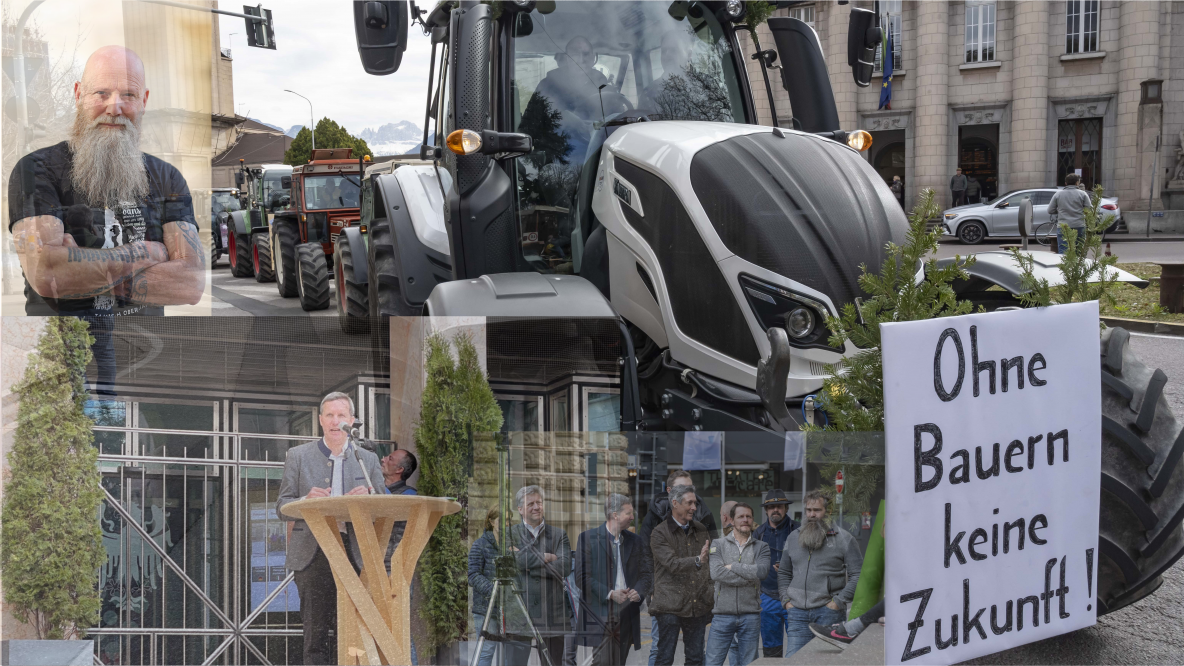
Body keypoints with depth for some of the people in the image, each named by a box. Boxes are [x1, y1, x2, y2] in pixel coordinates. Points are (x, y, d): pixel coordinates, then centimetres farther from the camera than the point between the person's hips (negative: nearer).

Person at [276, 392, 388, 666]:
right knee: (316, 632, -5)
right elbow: (282, 507, 6)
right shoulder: (298, 456, 10)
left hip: (354, 554, 1)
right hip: (312, 554, -1)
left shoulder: (368, 460, 14)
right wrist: (307, 501, -15)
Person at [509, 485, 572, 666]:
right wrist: (545, 557, -7)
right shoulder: (510, 534, 8)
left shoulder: (559, 535, 11)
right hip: (519, 612, -2)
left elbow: (564, 567, -6)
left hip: (552, 615, 2)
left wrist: (528, 563, -8)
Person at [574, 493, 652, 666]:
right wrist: (609, 594, -15)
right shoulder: (588, 538, -3)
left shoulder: (635, 541, 14)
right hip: (600, 615, -5)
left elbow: (646, 573, 16)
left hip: (627, 617, 5)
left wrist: (639, 591, -5)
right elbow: (581, 578, -8)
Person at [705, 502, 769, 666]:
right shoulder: (718, 544, 6)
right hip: (723, 614, -1)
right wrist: (749, 577, -11)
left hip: (750, 615, 1)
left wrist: (732, 566, -7)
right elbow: (716, 573, -12)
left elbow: (761, 571, -11)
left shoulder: (761, 547, 9)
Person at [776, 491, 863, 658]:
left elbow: (858, 575, -3)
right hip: (798, 612, 4)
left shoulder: (843, 538, 0)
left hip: (828, 612, -4)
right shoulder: (793, 537, 15)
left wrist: (839, 601, -9)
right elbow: (784, 573, 23)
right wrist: (786, 600, 9)